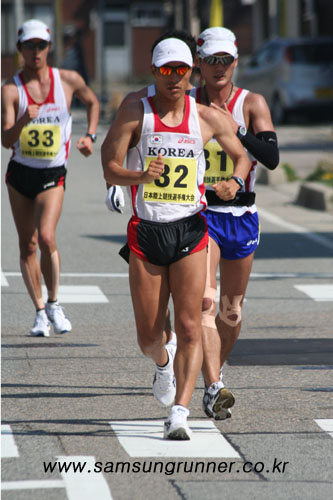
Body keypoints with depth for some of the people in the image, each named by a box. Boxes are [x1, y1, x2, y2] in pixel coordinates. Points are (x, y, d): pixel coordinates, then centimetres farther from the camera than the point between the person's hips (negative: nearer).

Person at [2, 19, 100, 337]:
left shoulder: (69, 81, -2)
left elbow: (92, 102, 20)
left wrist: (90, 136, 7)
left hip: (53, 175, -1)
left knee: (46, 237, -20)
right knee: (27, 245, 4)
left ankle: (54, 304, -4)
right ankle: (40, 311, 16)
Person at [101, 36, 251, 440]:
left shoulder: (207, 118, 4)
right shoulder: (134, 115, -2)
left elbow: (242, 156, 18)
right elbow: (110, 170, -9)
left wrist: (235, 183, -5)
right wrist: (140, 175, -30)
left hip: (190, 230, 0)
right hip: (146, 231, 0)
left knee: (189, 327, -11)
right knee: (148, 337, 6)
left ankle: (179, 414, -13)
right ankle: (164, 363, 42)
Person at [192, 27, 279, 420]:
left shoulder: (252, 104, -2)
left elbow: (272, 158, -13)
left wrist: (235, 131, -24)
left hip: (241, 215, 2)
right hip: (199, 213, -2)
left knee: (231, 311, 13)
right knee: (205, 300, -20)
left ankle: (215, 372, 37)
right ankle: (213, 389, -27)